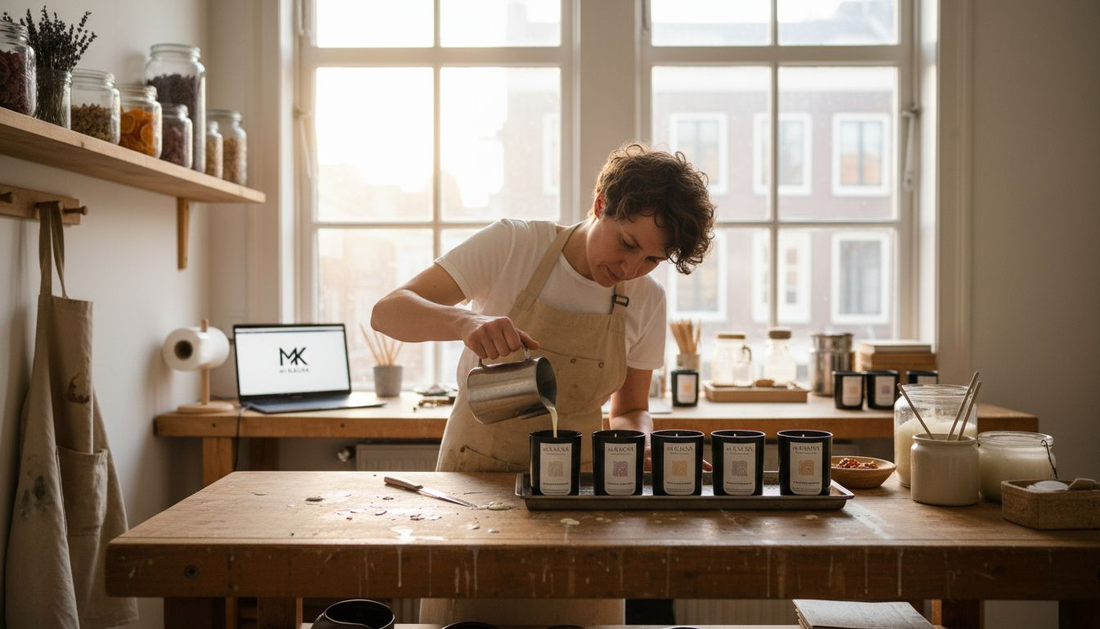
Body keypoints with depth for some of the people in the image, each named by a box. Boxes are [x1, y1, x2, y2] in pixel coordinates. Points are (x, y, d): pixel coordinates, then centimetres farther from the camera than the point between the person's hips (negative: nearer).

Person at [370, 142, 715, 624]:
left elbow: (630, 410, 8)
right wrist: (467, 321, -39)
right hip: (476, 474, -2)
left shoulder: (647, 301, -2)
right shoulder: (513, 246, -13)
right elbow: (388, 312, -19)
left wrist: (636, 444, -15)